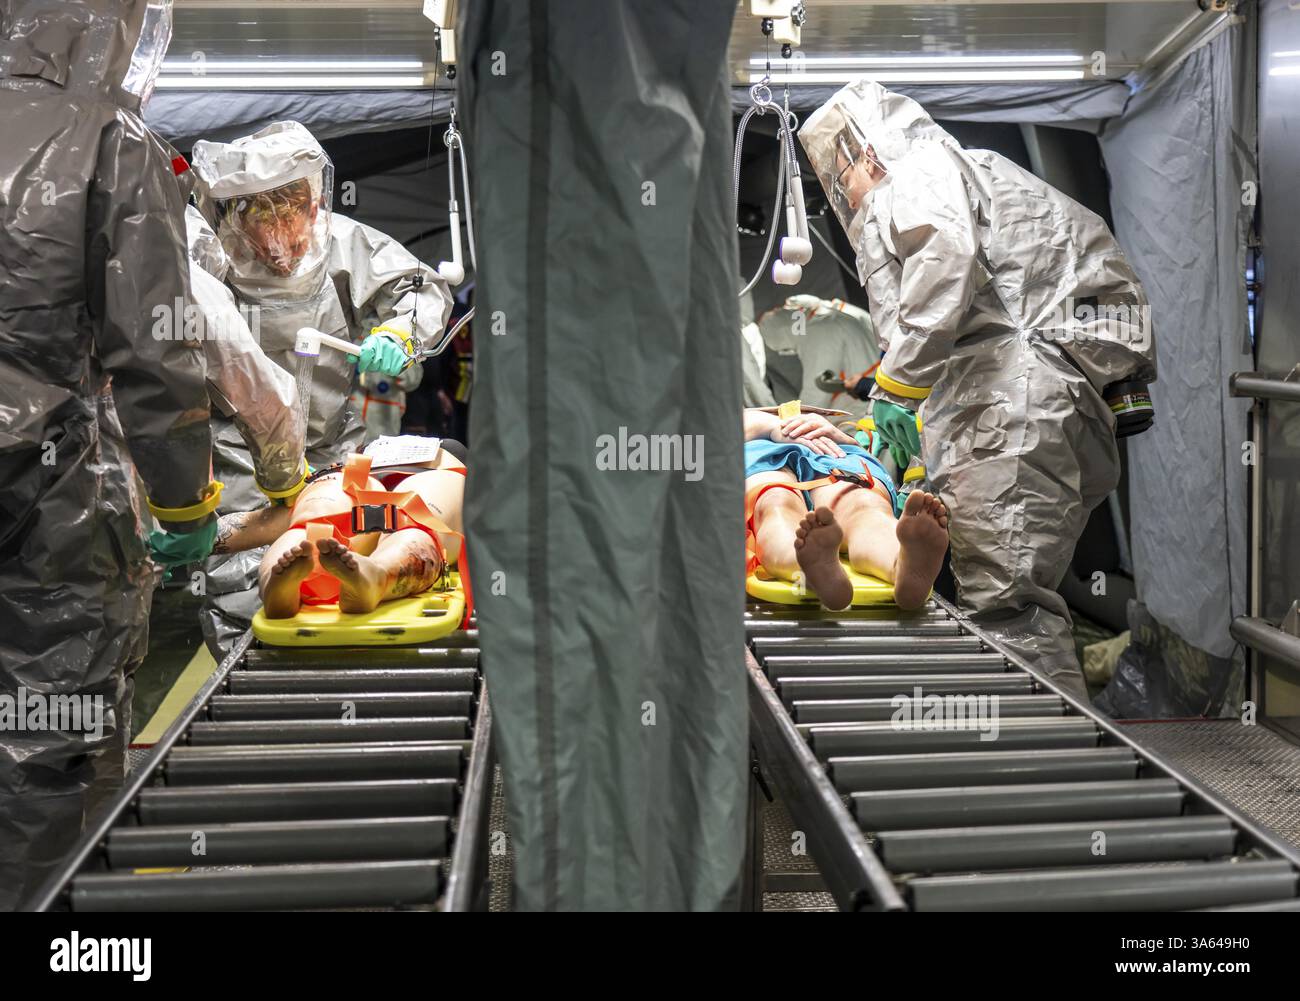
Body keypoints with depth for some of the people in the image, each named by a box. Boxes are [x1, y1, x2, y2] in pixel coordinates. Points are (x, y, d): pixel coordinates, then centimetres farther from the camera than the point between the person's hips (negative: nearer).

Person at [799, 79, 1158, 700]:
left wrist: (899, 380, -14)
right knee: (1014, 601, 8)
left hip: (1021, 394, -10)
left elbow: (947, 255, -17)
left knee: (1004, 604, -17)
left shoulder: (919, 173, 9)